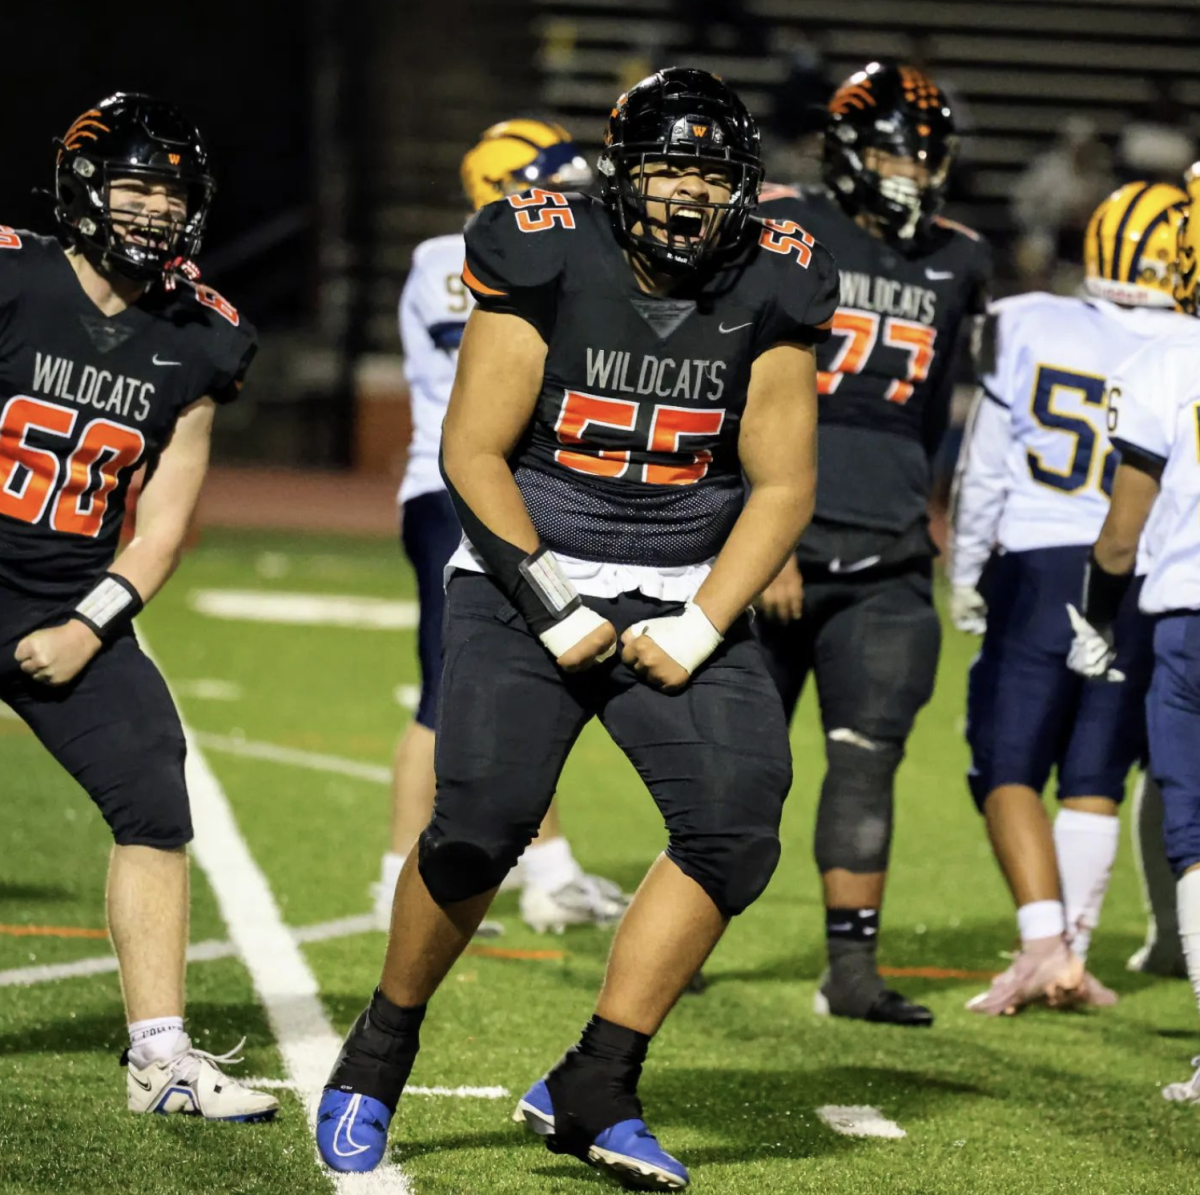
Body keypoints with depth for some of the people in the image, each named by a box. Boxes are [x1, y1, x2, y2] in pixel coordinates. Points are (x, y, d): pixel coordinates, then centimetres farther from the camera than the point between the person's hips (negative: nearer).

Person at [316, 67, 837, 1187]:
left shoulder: (767, 290, -2)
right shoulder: (549, 261, -11)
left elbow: (781, 485, 1)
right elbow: (472, 452, -8)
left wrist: (701, 628, -10)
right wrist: (549, 607, -14)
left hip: (683, 597, 3)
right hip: (528, 580, -3)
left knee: (736, 823, -16)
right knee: (482, 823, -16)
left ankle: (592, 1092, -8)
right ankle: (376, 1060, 9)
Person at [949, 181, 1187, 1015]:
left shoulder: (1028, 328, -5)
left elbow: (985, 469, -1)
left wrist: (966, 573, 8)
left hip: (1039, 570, -1)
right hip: (1144, 583, 2)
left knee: (1009, 768, 4)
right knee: (1095, 781, 12)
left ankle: (1045, 943, -11)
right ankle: (1072, 955, 14)